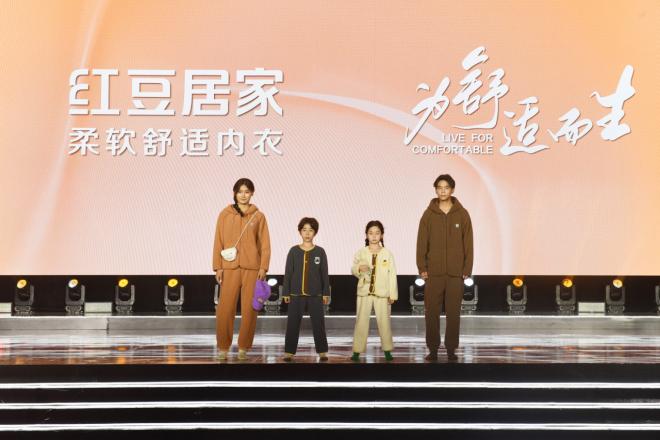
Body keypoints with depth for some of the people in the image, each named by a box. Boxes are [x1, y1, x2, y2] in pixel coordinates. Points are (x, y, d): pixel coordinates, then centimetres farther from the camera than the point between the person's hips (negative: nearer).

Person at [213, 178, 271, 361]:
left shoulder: (258, 216, 7)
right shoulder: (225, 214, 7)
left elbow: (265, 244, 5)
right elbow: (218, 242, 5)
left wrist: (263, 267, -5)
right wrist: (218, 267, -1)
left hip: (252, 267, 0)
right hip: (230, 267, 0)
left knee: (249, 308, 1)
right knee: (225, 308, -3)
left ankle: (243, 349, 11)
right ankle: (224, 348, 8)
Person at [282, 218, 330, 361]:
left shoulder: (320, 252, 3)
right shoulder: (294, 251, 3)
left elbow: (324, 273, 5)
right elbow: (288, 272, 4)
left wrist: (326, 293, 3)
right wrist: (286, 292, 2)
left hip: (315, 294, 0)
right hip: (296, 294, 0)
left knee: (318, 323, 2)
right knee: (293, 323, 3)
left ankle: (322, 351, 12)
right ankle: (289, 352, 11)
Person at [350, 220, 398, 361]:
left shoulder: (387, 254, 4)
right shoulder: (361, 253, 5)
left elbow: (392, 274, 5)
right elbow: (353, 269, 1)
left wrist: (393, 294, 2)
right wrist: (359, 268, -23)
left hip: (382, 294, 0)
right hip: (364, 293, 0)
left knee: (384, 322, 2)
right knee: (361, 322, 1)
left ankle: (387, 350, 14)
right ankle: (357, 351, 7)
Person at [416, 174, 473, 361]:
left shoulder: (462, 214, 4)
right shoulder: (429, 214, 3)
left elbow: (468, 243, 4)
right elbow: (422, 243, 3)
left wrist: (467, 269, 0)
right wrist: (422, 268, -3)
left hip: (456, 272, 0)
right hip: (434, 272, 0)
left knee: (454, 312, 4)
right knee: (432, 311, 1)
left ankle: (451, 349, 14)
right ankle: (433, 348, 10)